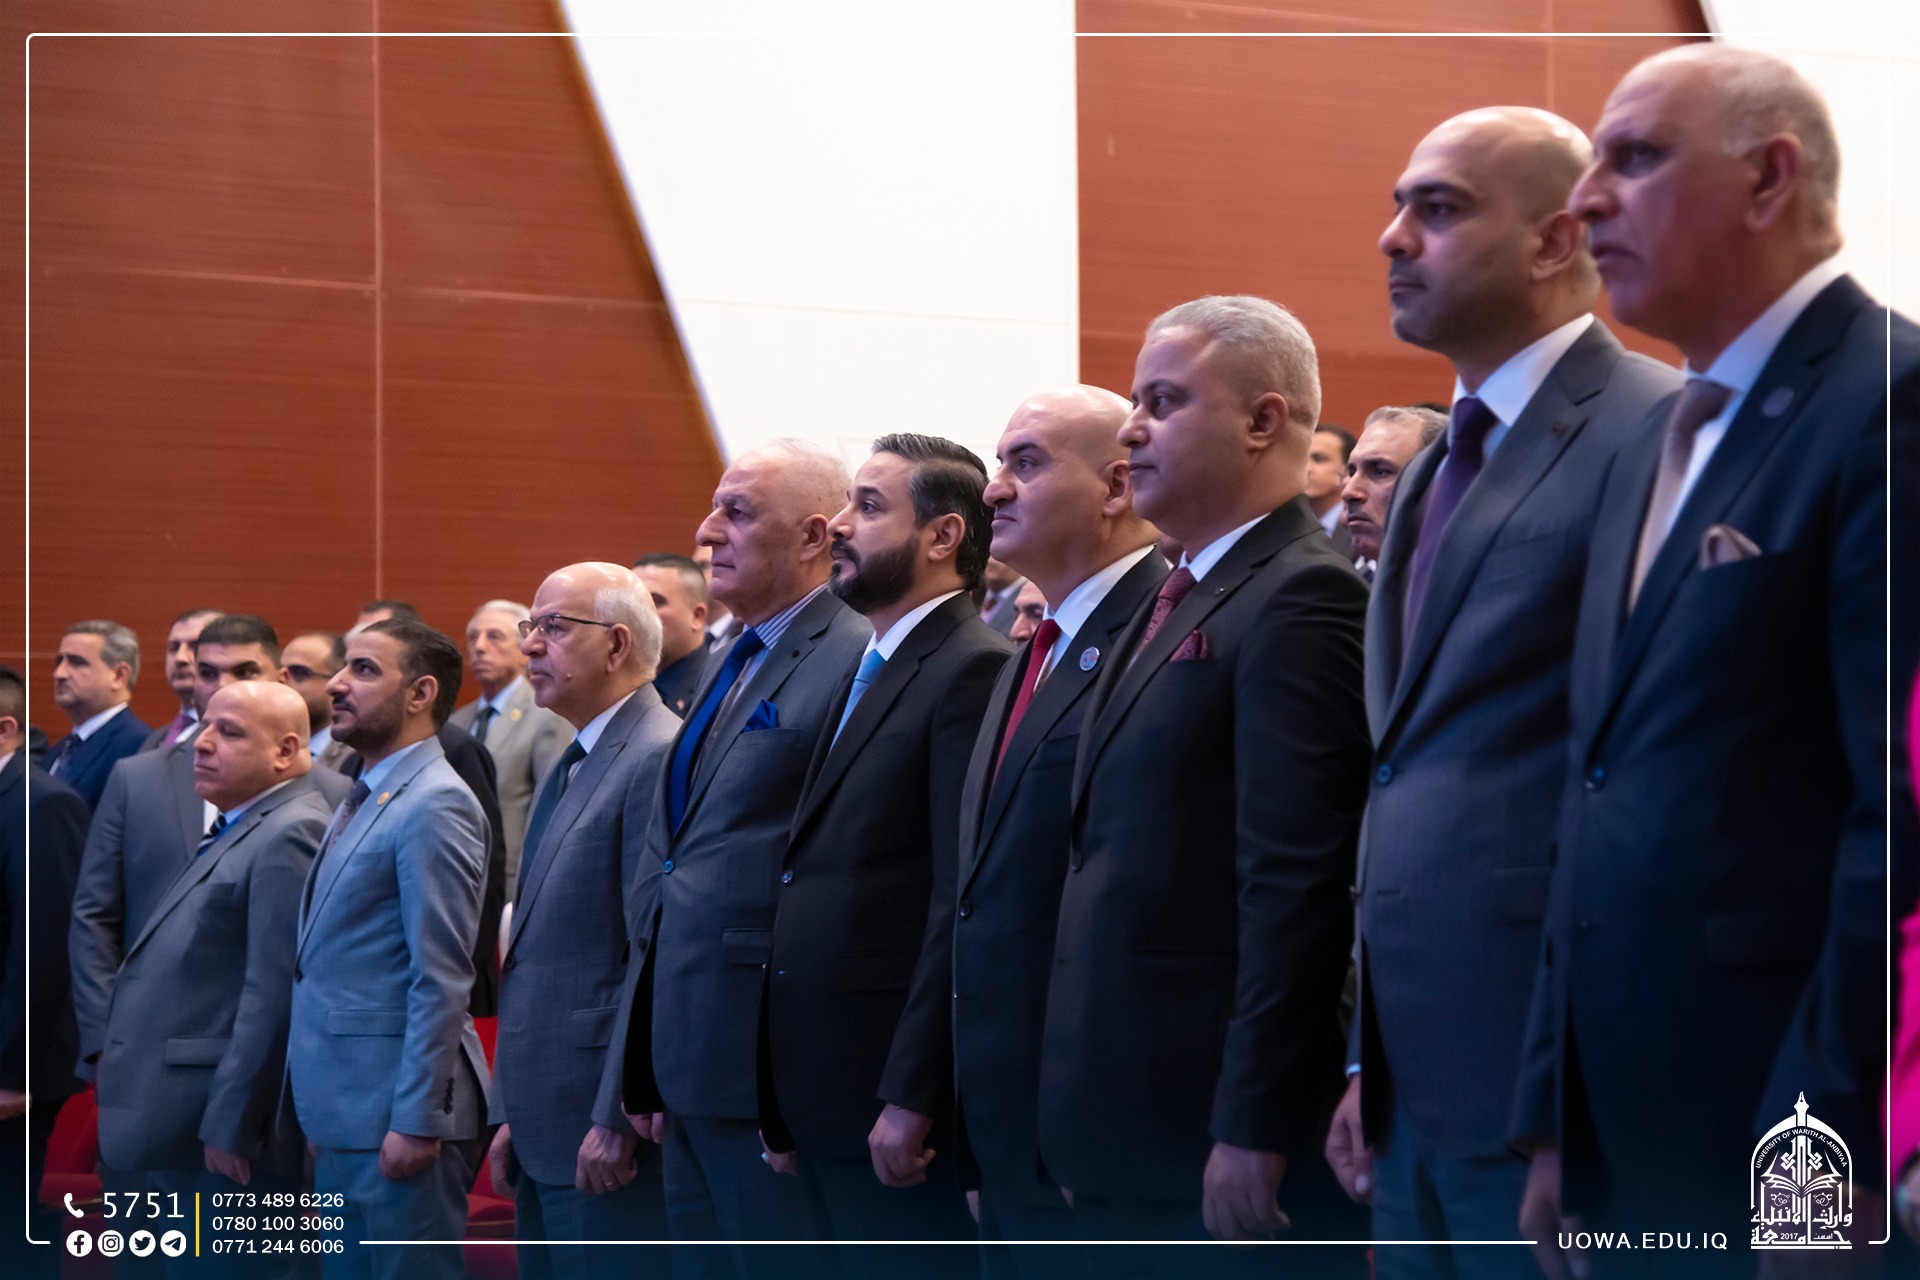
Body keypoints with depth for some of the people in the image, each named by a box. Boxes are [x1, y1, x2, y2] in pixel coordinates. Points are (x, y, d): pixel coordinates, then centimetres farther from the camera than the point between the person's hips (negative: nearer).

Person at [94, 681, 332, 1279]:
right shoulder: (237, 830, 19)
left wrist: (229, 1129, -21)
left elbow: (273, 993, -20)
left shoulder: (290, 834, -14)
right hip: (174, 1134, 10)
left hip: (216, 1141, -10)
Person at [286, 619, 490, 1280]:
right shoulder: (364, 802, 17)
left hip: (397, 1111, -10)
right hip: (345, 1112, 10)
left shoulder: (434, 806, -13)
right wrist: (320, 1115, 17)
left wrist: (415, 1122, -20)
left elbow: (441, 980, -18)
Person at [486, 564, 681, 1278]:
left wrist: (616, 1119, -20)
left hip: (608, 1140, -10)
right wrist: (513, 1117, 19)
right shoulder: (569, 768, 19)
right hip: (546, 1133, 10)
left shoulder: (661, 759, -13)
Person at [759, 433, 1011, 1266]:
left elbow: (964, 903, -18)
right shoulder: (869, 672, 18)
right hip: (824, 1103, 9)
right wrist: (786, 1108, 14)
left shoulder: (973, 672, -11)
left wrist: (910, 1098, -21)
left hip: (895, 1108, -9)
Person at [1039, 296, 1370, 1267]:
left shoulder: (1301, 600, -13)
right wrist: (1086, 1136, 16)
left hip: (1217, 1141, -9)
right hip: (1132, 1133, 9)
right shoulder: (1178, 601, 17)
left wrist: (1252, 1134, -22)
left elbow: (1295, 887, -20)